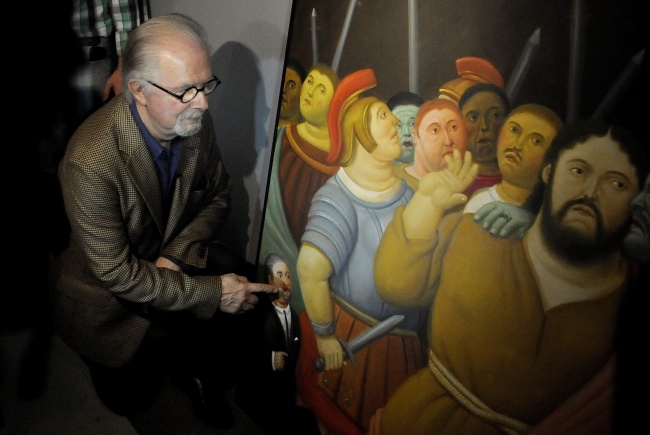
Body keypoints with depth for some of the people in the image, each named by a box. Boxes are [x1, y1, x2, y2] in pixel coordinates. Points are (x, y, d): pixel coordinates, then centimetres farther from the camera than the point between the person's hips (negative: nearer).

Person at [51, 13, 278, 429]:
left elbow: (218, 197, -2)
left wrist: (176, 255, -19)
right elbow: (117, 274, -28)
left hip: (178, 265, 4)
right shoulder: (90, 161, -34)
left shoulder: (196, 122, -16)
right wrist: (211, 292, -28)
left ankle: (197, 377, 10)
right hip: (111, 298, -4)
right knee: (131, 397, 6)